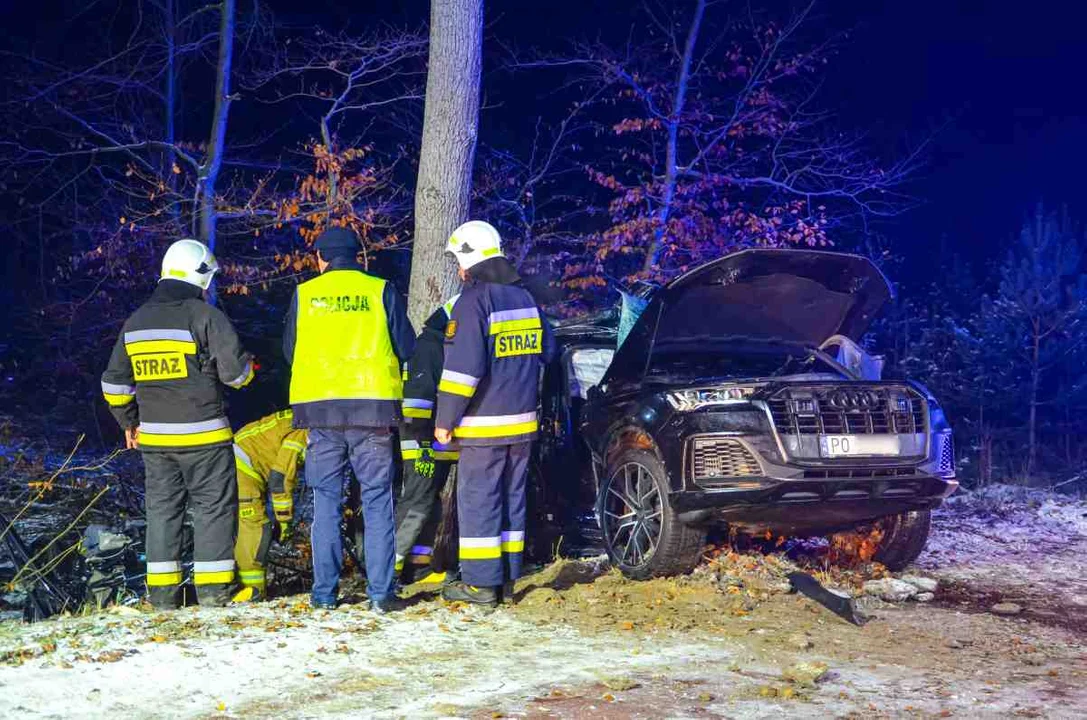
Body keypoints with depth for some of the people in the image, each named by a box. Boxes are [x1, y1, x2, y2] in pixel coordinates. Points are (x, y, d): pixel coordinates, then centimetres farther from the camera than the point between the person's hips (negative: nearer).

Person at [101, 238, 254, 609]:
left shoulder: (135, 322, 10)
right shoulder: (204, 315, -10)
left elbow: (114, 383, 14)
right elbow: (235, 370, -12)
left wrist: (129, 422, 27)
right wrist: (248, 370, 12)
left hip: (154, 436, 5)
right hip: (203, 434, -5)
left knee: (162, 508, 12)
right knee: (213, 506, 2)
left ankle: (162, 590, 12)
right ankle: (213, 588, 1)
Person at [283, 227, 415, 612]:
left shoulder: (304, 294, 6)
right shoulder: (381, 291, 2)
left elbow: (289, 350, 14)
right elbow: (407, 349, 5)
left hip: (320, 408, 1)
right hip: (373, 407, -1)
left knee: (326, 502, 9)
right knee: (377, 500, 4)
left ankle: (325, 591, 10)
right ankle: (380, 591, 1)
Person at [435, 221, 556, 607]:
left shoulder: (474, 301, -13)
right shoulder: (524, 297, 13)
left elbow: (463, 368, -19)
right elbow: (546, 351, 23)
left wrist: (445, 419, -13)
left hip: (484, 424, -8)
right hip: (522, 422, 8)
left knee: (477, 500, -1)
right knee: (512, 498, 13)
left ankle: (481, 582, 0)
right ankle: (507, 577, 17)